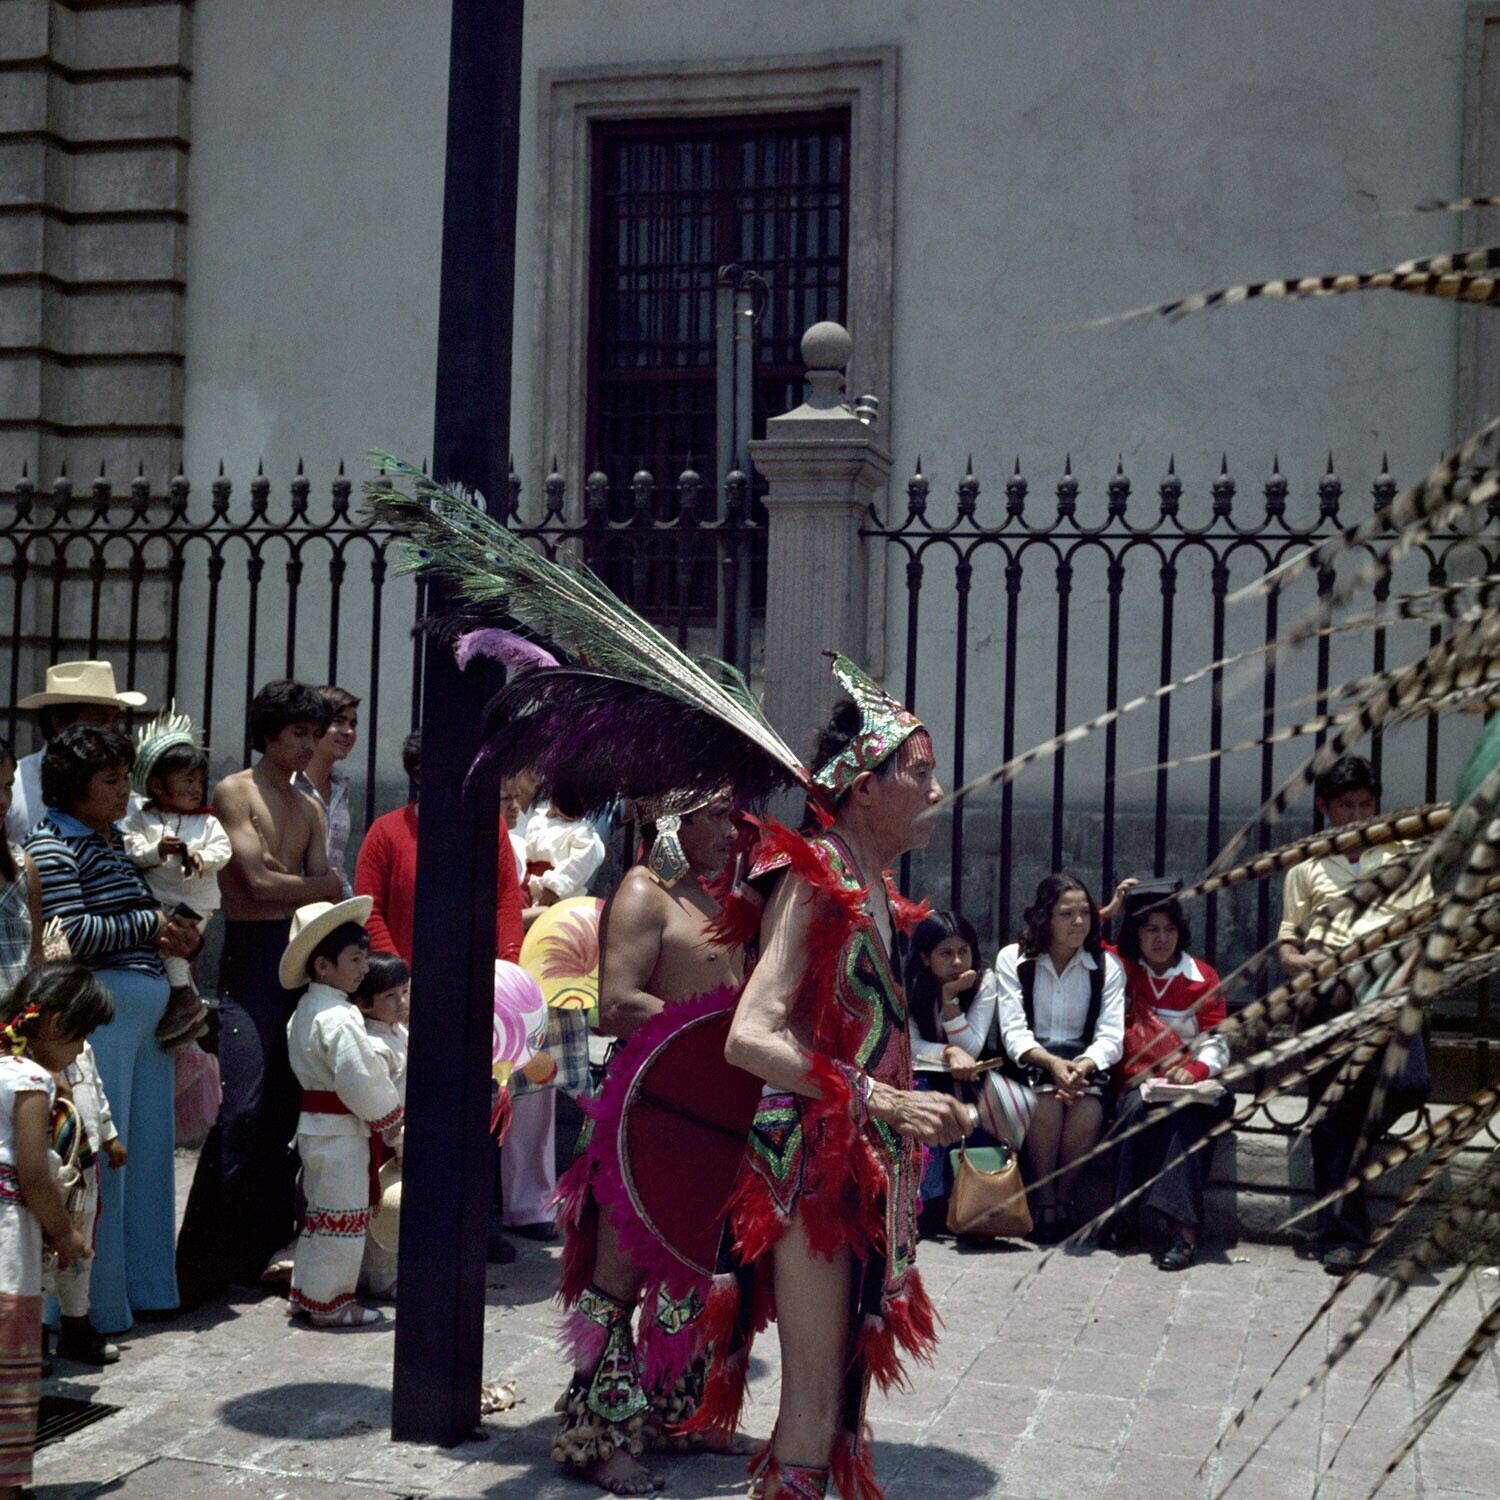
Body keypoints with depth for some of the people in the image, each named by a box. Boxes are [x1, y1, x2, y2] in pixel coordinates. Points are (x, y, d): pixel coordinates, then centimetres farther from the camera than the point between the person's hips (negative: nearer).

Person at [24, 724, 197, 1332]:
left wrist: (171, 935, 6)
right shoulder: (52, 845, -9)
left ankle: (147, 1287, 25)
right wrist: (149, 924, -9)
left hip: (146, 1007, 9)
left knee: (150, 1145, 13)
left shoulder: (113, 840, 18)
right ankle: (99, 1304, 6)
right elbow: (75, 932, -19)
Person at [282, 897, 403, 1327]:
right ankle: (329, 1303, 8)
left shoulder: (305, 1011, 12)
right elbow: (359, 1079, -25)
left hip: (315, 1125, 10)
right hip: (341, 1131, -10)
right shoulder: (337, 1017, -21)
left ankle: (307, 1292, 28)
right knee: (343, 1217, 0)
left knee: (320, 1216, 19)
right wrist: (391, 1122, -11)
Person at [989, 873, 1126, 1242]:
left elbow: (1111, 1036, -6)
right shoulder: (1013, 959, 1)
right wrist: (1051, 1063, -29)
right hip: (1028, 1063, -1)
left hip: (1084, 1063, 1)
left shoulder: (1107, 966, 6)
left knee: (1089, 1107, -32)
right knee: (1049, 1099, -35)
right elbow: (1013, 1033, -9)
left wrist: (1083, 1067, -28)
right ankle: (1044, 1198, -18)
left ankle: (1063, 1196, -12)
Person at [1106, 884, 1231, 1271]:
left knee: (1186, 1113, -35)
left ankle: (1183, 1227, -43)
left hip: (1189, 1080, 0)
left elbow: (1215, 1044, 2)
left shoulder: (1203, 977, 9)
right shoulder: (1123, 967, 11)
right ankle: (1125, 1214, -32)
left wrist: (1193, 1070, -20)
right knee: (1139, 1107, -35)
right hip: (1136, 1079, 1)